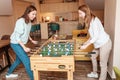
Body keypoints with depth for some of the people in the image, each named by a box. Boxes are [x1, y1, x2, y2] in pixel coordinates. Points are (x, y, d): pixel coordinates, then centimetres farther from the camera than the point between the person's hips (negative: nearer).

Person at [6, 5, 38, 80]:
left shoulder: (29, 22, 0)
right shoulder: (21, 21, -25)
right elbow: (17, 36, -25)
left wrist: (32, 40, 10)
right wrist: (24, 47, -28)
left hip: (21, 43, 9)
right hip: (16, 44, -9)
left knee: (19, 60, 22)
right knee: (27, 61, -9)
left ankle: (9, 73, 43)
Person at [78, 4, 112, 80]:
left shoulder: (94, 20, -22)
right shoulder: (89, 20, 6)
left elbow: (96, 36, -25)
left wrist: (86, 45, -21)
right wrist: (86, 42, 9)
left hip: (105, 43, -10)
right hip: (99, 43, 10)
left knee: (103, 64, 0)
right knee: (93, 57, 23)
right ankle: (95, 73, 42)